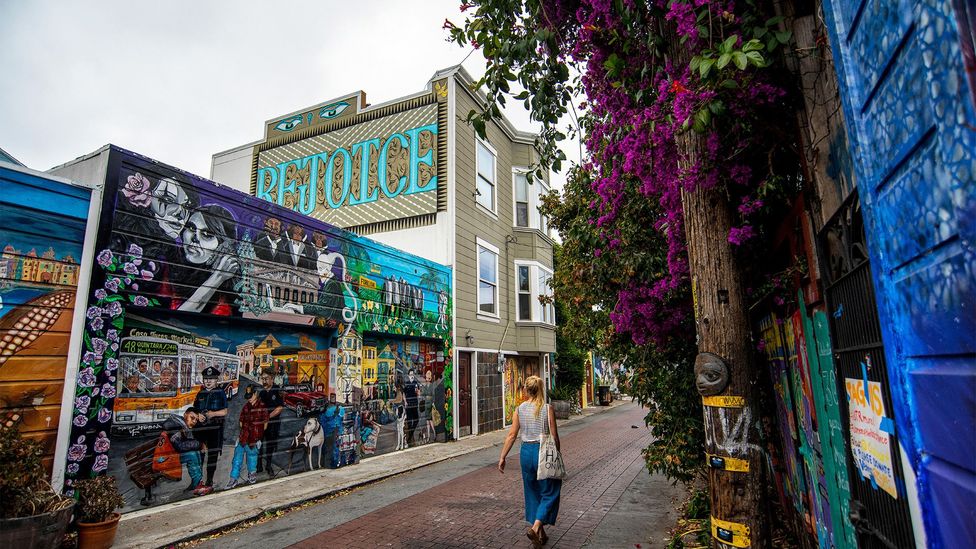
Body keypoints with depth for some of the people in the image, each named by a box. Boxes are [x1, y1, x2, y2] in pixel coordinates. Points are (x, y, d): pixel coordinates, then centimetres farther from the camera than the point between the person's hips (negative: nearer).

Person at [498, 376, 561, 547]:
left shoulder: (520, 409, -2)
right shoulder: (547, 409, -9)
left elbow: (512, 435, -4)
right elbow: (554, 437, -8)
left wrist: (502, 457, 2)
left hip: (526, 451, 3)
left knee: (533, 493, 18)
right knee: (549, 493, 11)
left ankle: (540, 534, 27)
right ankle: (535, 528, -5)